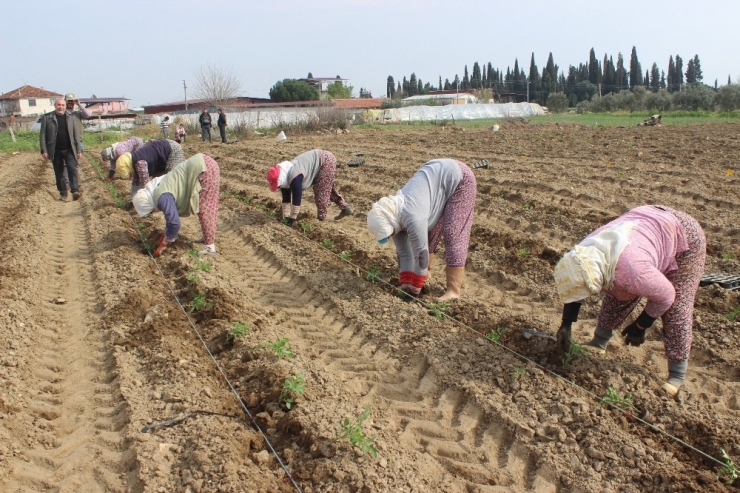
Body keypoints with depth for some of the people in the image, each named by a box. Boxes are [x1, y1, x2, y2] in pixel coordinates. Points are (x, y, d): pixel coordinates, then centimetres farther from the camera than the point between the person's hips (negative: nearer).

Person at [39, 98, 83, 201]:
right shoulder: (47, 118, 1)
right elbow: (42, 135, 0)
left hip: (69, 149, 0)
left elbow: (76, 135, 7)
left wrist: (79, 150, 2)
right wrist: (44, 150, -6)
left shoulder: (70, 118, 7)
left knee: (72, 169, -14)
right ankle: (63, 194, 12)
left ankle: (75, 191, -20)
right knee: (59, 173, 5)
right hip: (56, 151, 0)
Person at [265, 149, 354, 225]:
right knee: (329, 188, 21)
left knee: (320, 191, -9)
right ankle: (345, 208, 32)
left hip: (326, 160, -9)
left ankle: (321, 219, 2)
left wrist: (292, 219, -21)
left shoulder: (295, 178, -34)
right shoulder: (284, 177, -6)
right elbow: (286, 199, 0)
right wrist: (286, 217, -1)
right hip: (319, 160, 9)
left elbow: (296, 199, -29)